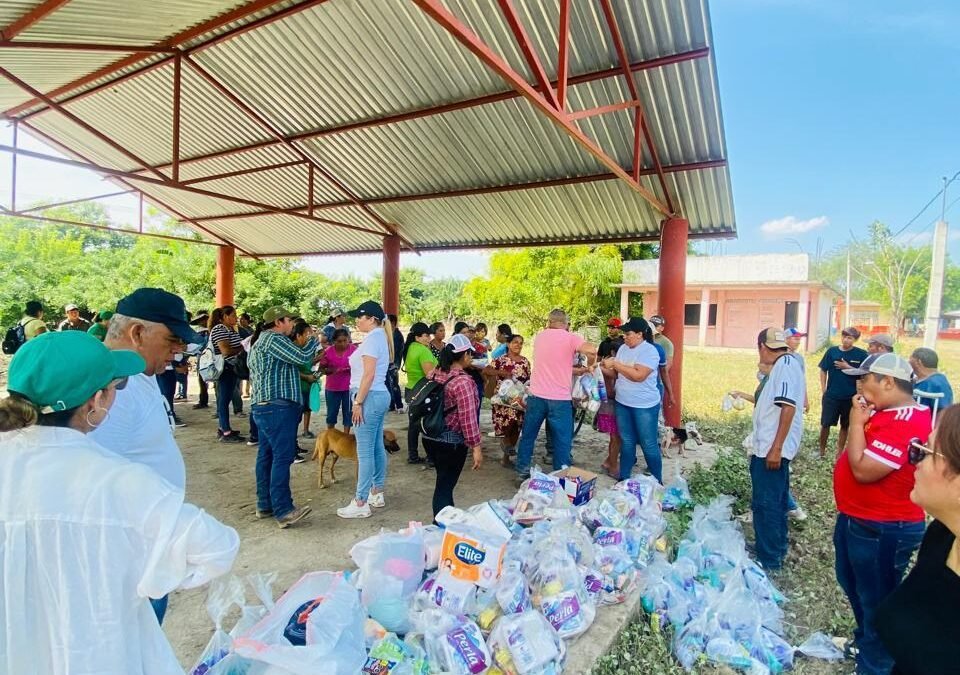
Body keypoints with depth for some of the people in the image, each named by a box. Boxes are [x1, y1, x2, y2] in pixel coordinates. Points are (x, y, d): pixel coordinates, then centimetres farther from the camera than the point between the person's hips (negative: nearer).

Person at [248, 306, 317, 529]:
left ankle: (265, 505, 18)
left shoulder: (260, 342, 23)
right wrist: (314, 339, 0)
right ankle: (283, 511, -10)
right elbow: (302, 358, -15)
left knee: (266, 455, 12)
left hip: (262, 406, 11)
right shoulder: (274, 339, -11)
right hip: (277, 406, -11)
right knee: (283, 456, -11)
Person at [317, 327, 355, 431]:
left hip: (349, 387, -1)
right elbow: (322, 368, -2)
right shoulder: (328, 351, -7)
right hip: (332, 388, 1)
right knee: (331, 413, 12)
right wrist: (332, 370, -21)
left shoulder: (354, 349, -9)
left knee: (348, 413, 7)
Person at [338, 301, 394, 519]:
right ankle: (377, 494, 24)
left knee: (365, 451, -5)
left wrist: (358, 402, -18)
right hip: (380, 395, 10)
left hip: (370, 397, -10)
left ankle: (360, 503, 1)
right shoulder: (380, 337, 16)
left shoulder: (372, 338, -14)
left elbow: (369, 374, -20)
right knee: (377, 447, 15)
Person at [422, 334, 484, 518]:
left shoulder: (433, 374, 2)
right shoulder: (463, 382, -20)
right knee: (445, 485, 6)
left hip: (429, 437, 7)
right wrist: (476, 447, -14)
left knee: (444, 481, 23)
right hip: (451, 441, -7)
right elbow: (468, 418, -21)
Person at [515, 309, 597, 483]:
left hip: (536, 395, 4)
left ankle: (522, 473, 22)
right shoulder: (570, 338, -6)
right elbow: (591, 350, -23)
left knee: (528, 436, 15)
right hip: (560, 399, -4)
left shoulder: (539, 336, 9)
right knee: (562, 441, 7)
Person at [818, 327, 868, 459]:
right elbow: (823, 370, 3)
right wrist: (823, 389, -1)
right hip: (831, 396, 0)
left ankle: (839, 452, 26)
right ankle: (822, 450, 19)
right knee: (825, 424, 3)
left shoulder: (861, 354, -5)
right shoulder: (832, 351, -2)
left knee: (845, 425, 13)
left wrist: (847, 367, -15)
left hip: (850, 397, 0)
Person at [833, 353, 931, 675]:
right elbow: (856, 453, 13)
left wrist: (856, 422, -24)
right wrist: (860, 421, 1)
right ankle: (864, 641, 49)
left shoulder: (906, 423, -28)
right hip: (857, 519, 10)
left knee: (876, 600, 10)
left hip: (882, 529, -10)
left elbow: (863, 470, -30)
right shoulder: (886, 412, 5)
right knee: (852, 584, 28)